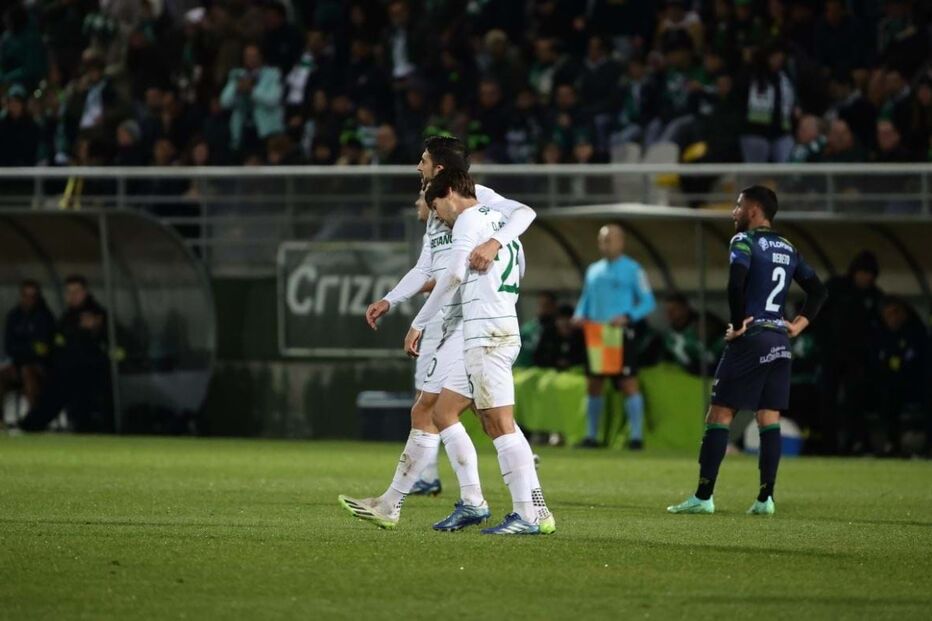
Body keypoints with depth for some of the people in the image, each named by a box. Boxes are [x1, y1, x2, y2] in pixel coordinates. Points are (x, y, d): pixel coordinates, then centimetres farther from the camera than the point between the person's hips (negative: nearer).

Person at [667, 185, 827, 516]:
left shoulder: (745, 241, -7)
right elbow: (817, 290, 19)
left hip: (750, 339, -7)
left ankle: (703, 497, -6)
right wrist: (799, 323, 13)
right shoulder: (788, 249, 15)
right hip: (780, 340, 7)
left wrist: (739, 323, -13)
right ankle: (765, 498, 2)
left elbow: (735, 283, -23)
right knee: (769, 419, 7)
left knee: (719, 415, -3)